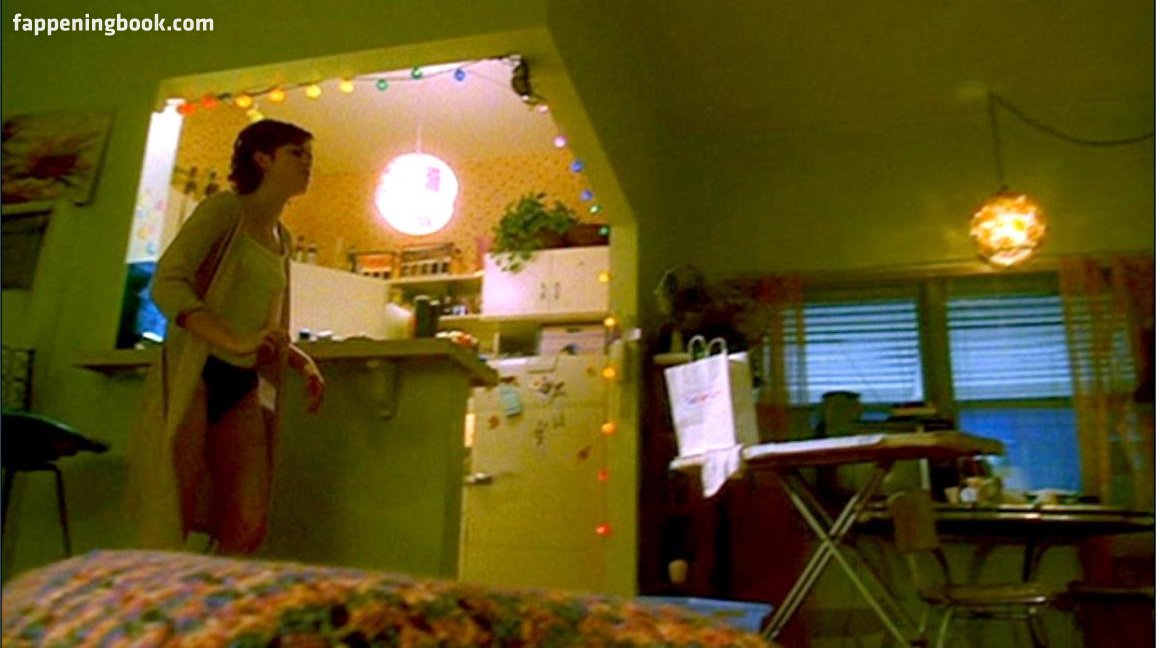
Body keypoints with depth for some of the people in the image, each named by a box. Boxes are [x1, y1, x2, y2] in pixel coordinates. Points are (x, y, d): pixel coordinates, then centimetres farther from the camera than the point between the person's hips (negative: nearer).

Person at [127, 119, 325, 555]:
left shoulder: (284, 239, 18)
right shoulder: (225, 208, -2)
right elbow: (167, 282, -16)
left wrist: (304, 362, 8)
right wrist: (235, 341, -28)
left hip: (243, 388, 6)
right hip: (192, 377, -6)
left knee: (246, 526, -1)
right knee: (168, 526, -6)